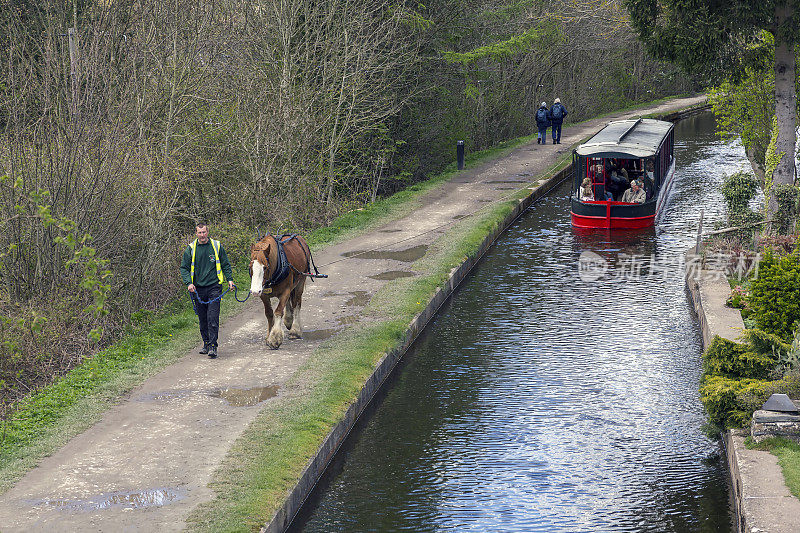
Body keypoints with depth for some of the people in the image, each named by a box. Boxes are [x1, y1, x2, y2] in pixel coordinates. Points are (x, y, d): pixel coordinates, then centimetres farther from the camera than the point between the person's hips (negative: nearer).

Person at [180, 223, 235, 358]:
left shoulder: (217, 246, 3)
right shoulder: (190, 249, 4)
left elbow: (225, 264, 11)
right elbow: (184, 268, 5)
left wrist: (230, 279, -1)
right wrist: (189, 283, -10)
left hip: (214, 287, -2)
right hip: (198, 289, 2)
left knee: (213, 318, -11)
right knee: (202, 319, 9)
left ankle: (213, 347, -12)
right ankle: (206, 343, 22)